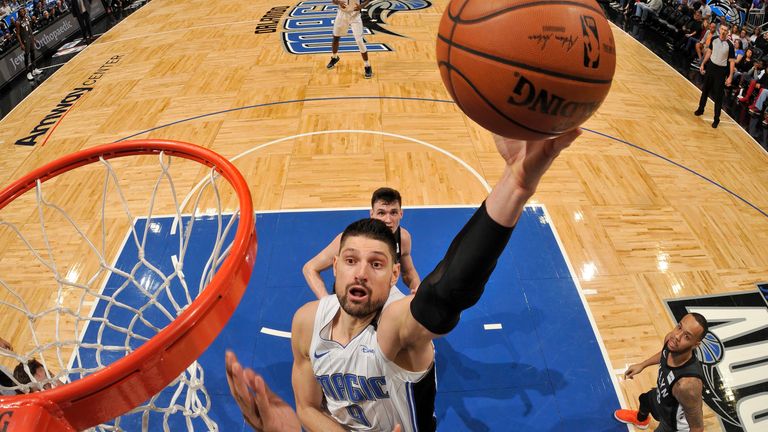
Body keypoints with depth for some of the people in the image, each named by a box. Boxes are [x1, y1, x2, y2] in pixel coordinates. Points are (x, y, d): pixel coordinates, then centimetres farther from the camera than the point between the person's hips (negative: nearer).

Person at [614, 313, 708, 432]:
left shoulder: (687, 384, -48)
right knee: (644, 400, 36)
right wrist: (642, 365, 8)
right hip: (661, 396, 8)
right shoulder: (670, 339, -28)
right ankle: (640, 420, 72)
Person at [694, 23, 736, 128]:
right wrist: (703, 64, 14)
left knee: (718, 96, -1)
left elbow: (732, 62, -12)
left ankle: (716, 119, 6)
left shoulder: (729, 45, -16)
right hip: (711, 67, 4)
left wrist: (730, 77, -16)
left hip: (721, 71, -4)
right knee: (705, 90, 18)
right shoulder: (714, 40, -3)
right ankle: (701, 109, 39)